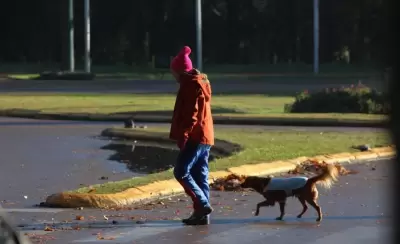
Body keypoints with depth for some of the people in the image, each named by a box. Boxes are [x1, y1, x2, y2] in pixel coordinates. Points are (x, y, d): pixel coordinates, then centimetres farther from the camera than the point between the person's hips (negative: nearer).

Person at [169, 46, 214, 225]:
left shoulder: (190, 85, -12)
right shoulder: (201, 83, 19)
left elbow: (191, 113, -19)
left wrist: (183, 135, -20)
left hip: (195, 137, -10)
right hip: (205, 137, 10)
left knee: (181, 172, -9)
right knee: (200, 176, 8)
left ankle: (202, 205, -14)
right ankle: (202, 214, 6)